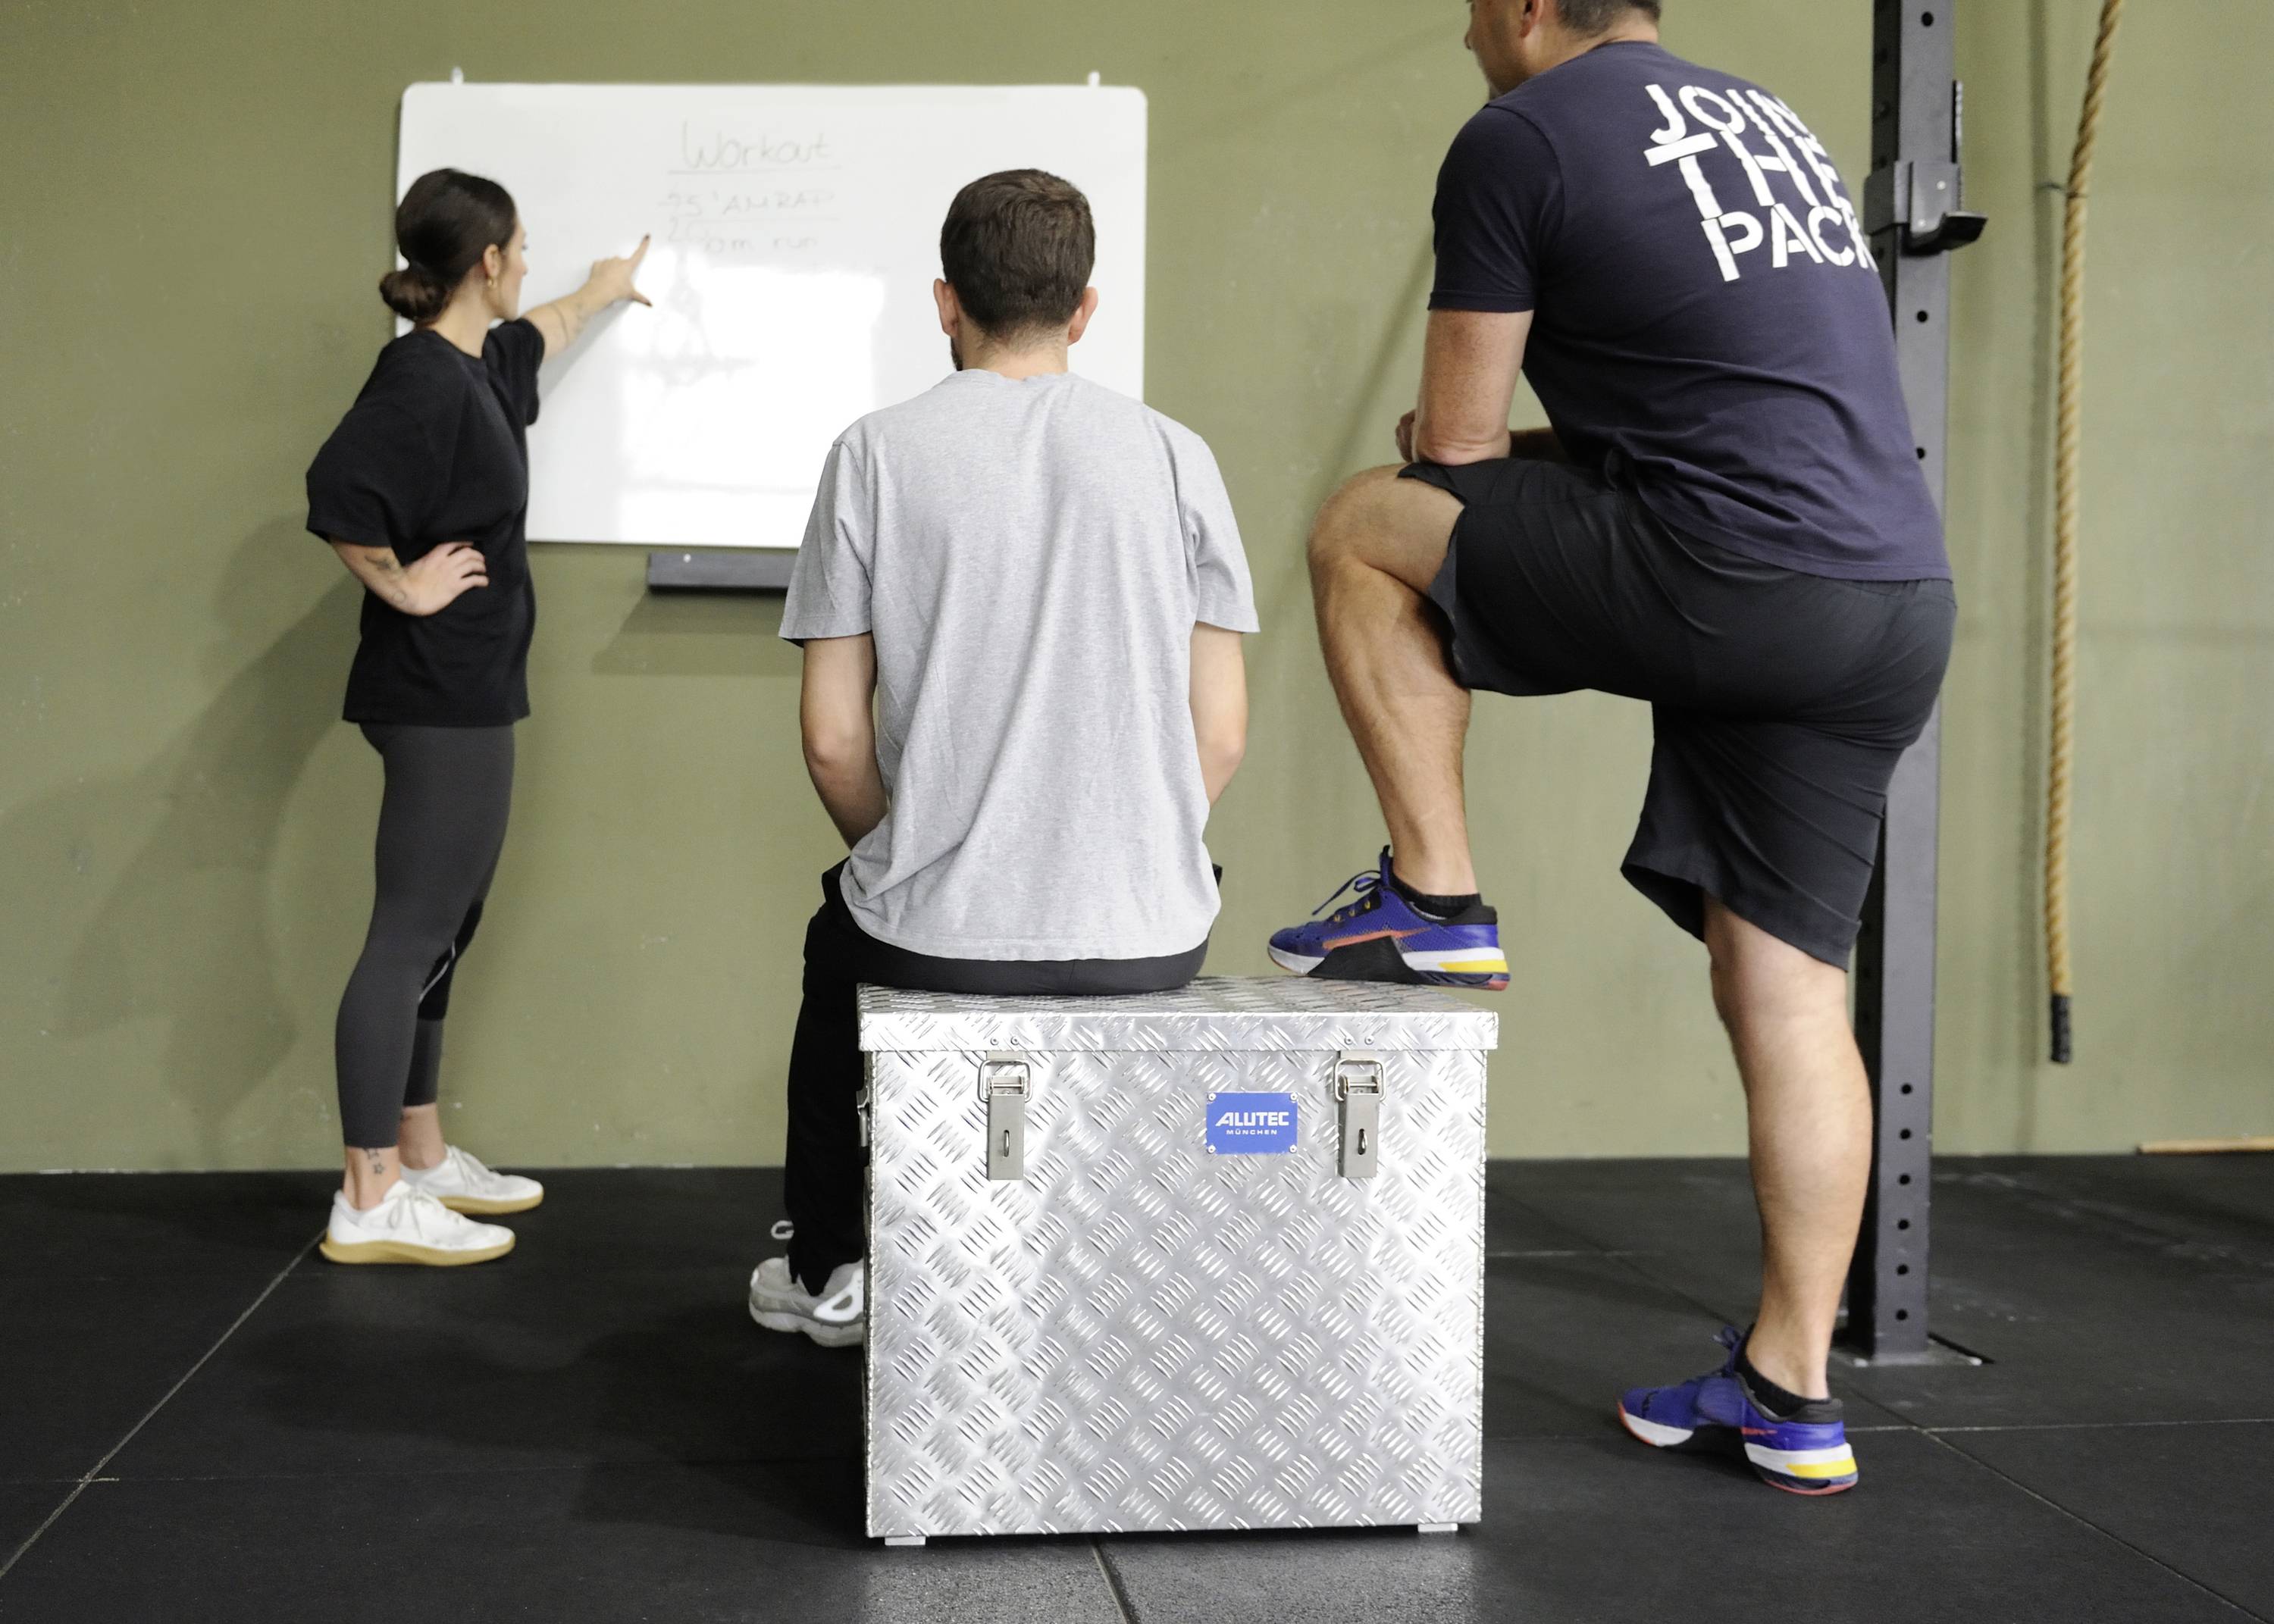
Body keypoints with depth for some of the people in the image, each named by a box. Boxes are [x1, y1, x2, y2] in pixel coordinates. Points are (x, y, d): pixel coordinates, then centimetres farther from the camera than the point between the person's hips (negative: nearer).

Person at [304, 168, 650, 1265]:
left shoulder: (481, 360, 12)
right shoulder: (422, 377, -17)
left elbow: (540, 336, 36)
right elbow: (341, 491, -30)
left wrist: (601, 292, 52)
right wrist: (401, 586, -16)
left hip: (471, 693, 10)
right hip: (439, 695, -10)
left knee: (441, 931, 15)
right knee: (412, 935, -7)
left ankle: (422, 1157, 25)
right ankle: (368, 1205, -2)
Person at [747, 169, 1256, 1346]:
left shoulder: (875, 454, -2)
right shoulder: (1172, 456, 1)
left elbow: (833, 738, -4)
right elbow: (1220, 733, 0)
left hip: (942, 935, -1)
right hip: (1148, 940, 1)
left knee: (842, 933, 35)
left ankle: (822, 1272, 48)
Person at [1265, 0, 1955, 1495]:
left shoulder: (1519, 139, 1)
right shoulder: (1771, 120, 25)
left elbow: (1452, 447, 3)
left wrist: (1460, 446, 27)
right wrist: (1524, 447, 31)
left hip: (1731, 589, -8)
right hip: (1905, 605, 8)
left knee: (1365, 528, 10)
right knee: (1792, 988, 12)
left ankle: (1435, 904, 12)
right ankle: (1792, 1394, 18)